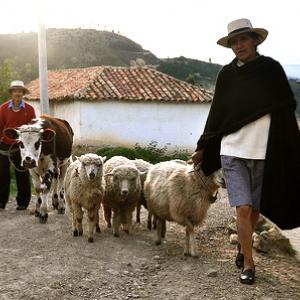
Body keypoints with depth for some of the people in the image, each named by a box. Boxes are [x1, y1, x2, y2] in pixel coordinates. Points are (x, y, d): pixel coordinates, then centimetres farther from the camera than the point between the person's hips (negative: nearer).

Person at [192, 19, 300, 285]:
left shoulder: (271, 69, 0)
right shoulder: (227, 74, 5)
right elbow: (217, 113, 12)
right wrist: (203, 148, 16)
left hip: (264, 152, 0)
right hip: (233, 150, 0)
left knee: (255, 208, 11)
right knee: (243, 209, -7)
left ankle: (242, 249, 35)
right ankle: (248, 264, 5)